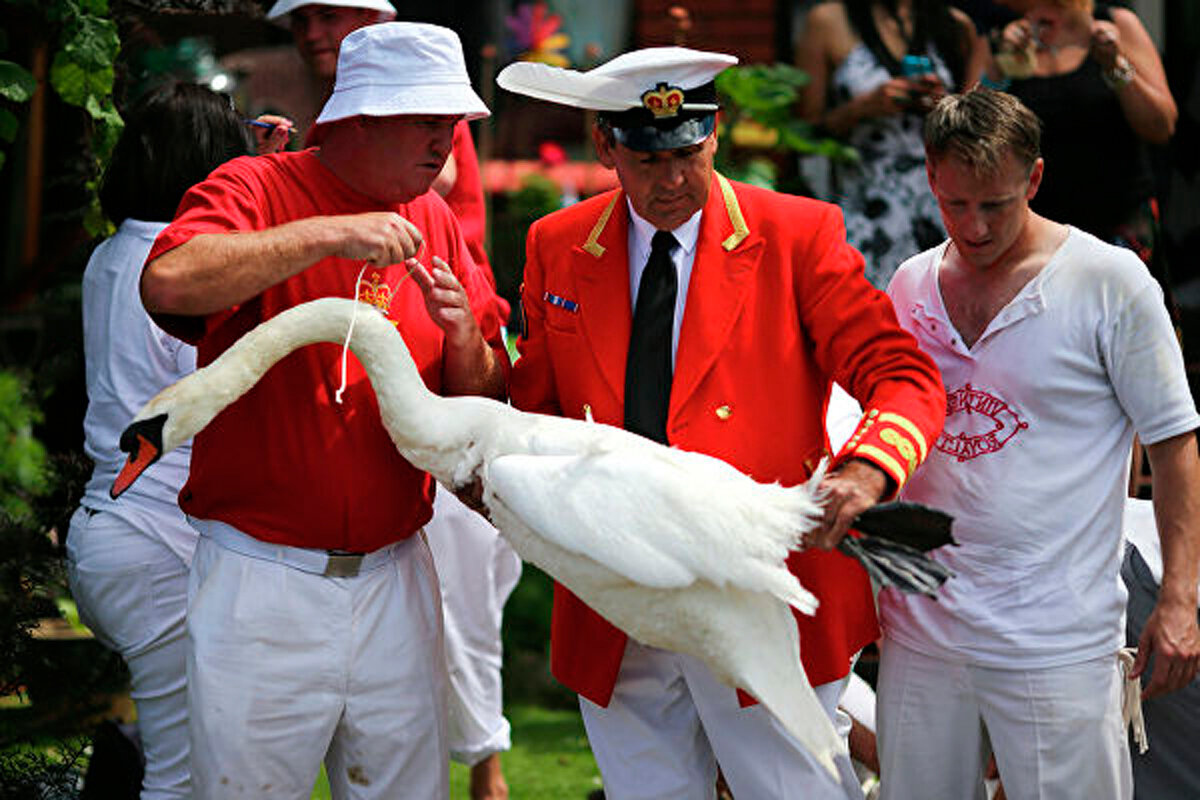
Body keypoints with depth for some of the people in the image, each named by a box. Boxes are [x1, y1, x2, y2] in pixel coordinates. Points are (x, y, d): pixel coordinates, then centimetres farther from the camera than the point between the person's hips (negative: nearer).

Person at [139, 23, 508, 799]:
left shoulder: (432, 220, 11)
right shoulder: (258, 189, -5)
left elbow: (485, 398, 13)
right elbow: (168, 283, -28)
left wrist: (462, 337, -9)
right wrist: (328, 234, -28)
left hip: (393, 580, 5)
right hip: (262, 581, -4)